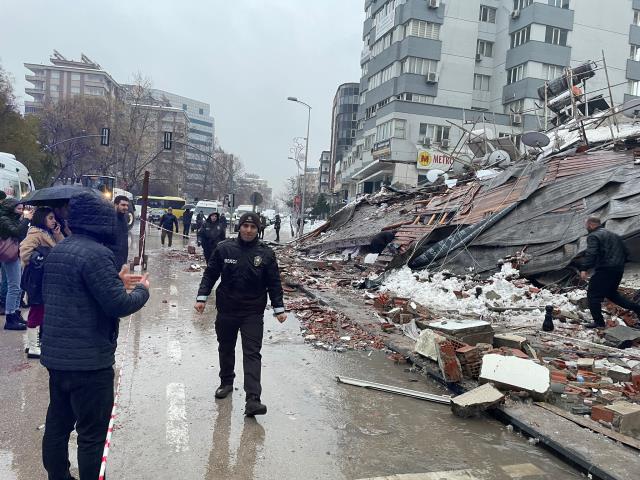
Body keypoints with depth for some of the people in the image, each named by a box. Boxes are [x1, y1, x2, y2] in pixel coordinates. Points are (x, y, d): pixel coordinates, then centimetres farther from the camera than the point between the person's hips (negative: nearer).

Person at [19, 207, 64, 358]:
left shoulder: (49, 234, 15)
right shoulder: (35, 233, -13)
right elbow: (25, 251, -24)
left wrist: (58, 234, -2)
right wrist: (39, 260, -21)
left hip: (47, 277, 9)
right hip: (37, 278, -9)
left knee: (40, 310, 15)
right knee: (37, 310, -4)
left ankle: (33, 342, 26)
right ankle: (32, 347, 3)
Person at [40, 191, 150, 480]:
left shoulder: (57, 251, 8)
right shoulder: (97, 253, -20)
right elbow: (119, 305, -23)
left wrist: (115, 282, 16)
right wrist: (142, 290, -3)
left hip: (56, 355, 9)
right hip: (89, 359, -9)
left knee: (57, 424, 21)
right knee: (92, 434, 4)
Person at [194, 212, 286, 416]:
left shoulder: (266, 253, -3)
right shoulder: (224, 248, -3)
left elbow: (274, 283, 1)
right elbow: (210, 274, 4)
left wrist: (279, 309, -2)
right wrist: (202, 297, -4)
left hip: (253, 313, -2)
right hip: (226, 310, 2)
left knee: (252, 353, -8)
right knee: (226, 349, 18)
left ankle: (253, 399, -11)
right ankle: (226, 382, 41)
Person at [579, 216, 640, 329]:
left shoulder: (593, 236, -9)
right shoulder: (614, 235, 19)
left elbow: (591, 254, -25)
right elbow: (626, 252, 21)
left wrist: (584, 269, -29)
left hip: (605, 270, -9)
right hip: (619, 270, 9)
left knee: (593, 295, 0)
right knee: (611, 293, 26)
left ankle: (599, 322, 0)